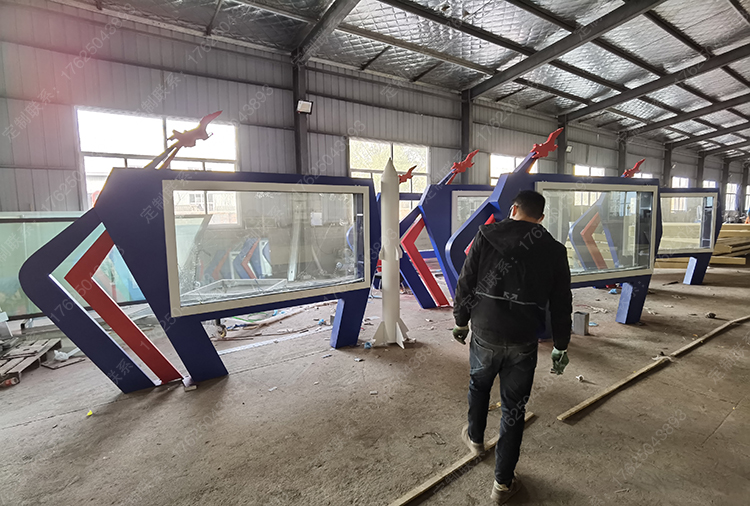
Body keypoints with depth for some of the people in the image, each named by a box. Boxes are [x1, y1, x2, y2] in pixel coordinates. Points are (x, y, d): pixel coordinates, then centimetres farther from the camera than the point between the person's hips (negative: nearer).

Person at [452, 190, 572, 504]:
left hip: (484, 335, 0)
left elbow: (465, 283, -3)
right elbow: (561, 305, 3)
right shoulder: (553, 250, 0)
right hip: (524, 343, 0)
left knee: (478, 385, 27)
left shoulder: (486, 236, -4)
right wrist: (560, 348, 13)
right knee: (514, 407, 13)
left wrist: (461, 321, 10)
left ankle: (475, 438, 49)